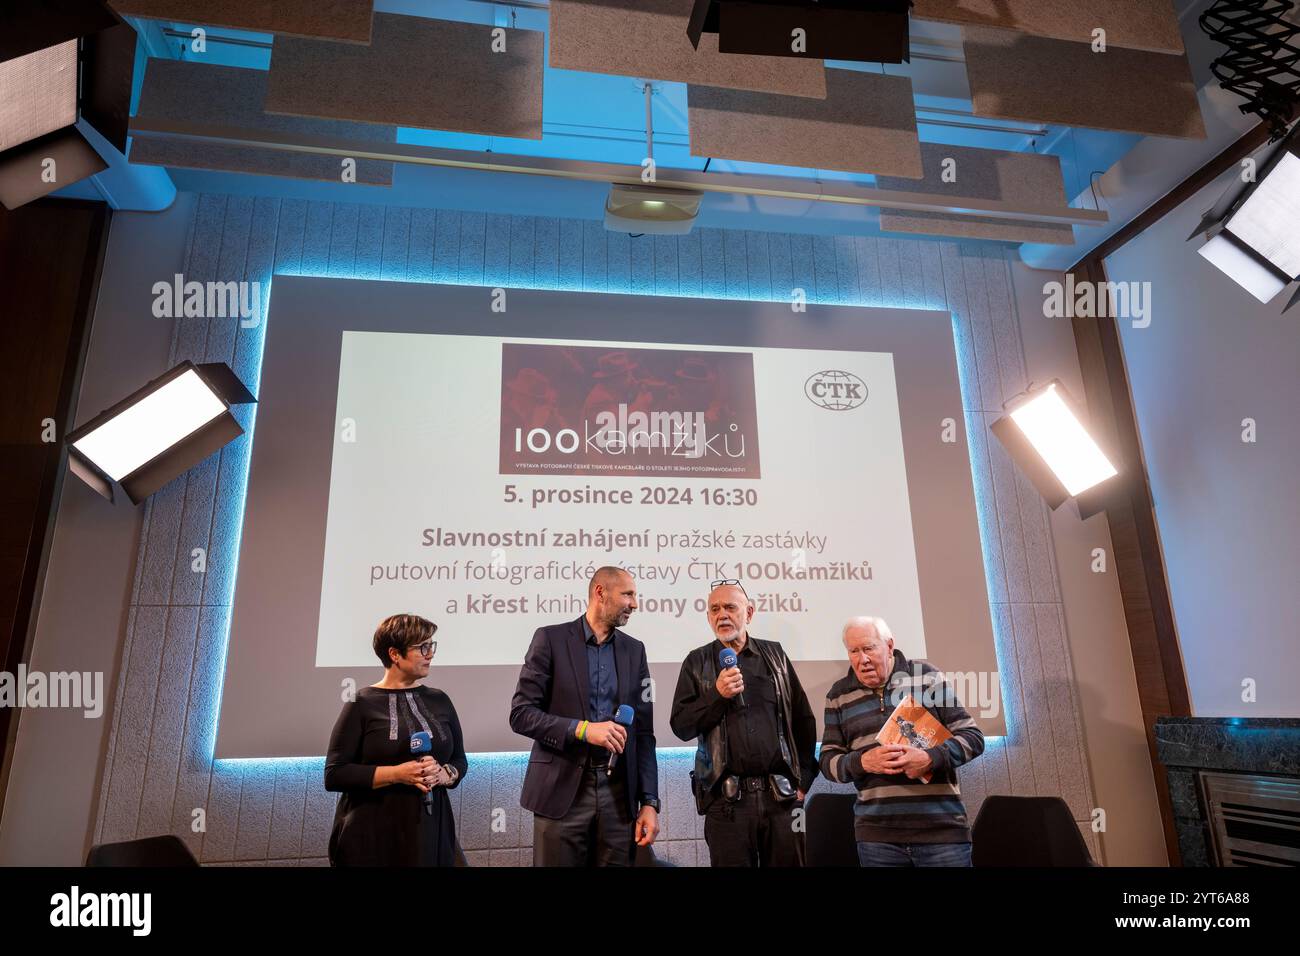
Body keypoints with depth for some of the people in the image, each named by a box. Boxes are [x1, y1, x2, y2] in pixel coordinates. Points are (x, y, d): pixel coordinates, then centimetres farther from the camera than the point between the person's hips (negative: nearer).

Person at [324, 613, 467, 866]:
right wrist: (396, 774, -19)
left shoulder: (439, 700, 6)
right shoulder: (362, 705, -6)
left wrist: (441, 774, -10)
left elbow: (459, 762, 11)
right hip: (374, 836, -4)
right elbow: (334, 775, -10)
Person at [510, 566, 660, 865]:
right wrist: (581, 729, -19)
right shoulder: (551, 639, -3)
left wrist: (649, 802, 2)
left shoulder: (634, 649, 9)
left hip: (619, 792, 3)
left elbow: (643, 732, 8)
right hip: (563, 789, -3)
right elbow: (520, 714, -8)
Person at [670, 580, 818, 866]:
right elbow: (681, 726, -1)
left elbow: (804, 721, 12)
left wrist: (803, 780, 8)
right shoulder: (697, 662, 6)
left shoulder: (774, 655, 10)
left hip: (782, 795, 2)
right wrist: (717, 695, -14)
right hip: (727, 799, -1)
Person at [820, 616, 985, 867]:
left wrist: (930, 759, -16)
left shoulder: (927, 676, 1)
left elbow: (972, 737, 1)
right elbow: (828, 760, 8)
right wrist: (862, 762, -13)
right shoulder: (839, 695, 7)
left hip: (943, 827, -1)